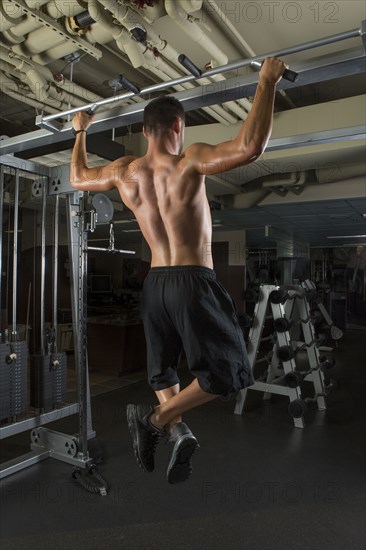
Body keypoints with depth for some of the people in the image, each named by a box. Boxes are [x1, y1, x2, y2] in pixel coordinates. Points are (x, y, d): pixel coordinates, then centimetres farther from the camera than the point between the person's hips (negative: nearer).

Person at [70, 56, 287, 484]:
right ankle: (155, 418, -4)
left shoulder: (124, 172, 5)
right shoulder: (188, 162, -11)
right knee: (227, 373, 4)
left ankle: (177, 432, 1)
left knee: (163, 371, 21)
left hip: (154, 284, 6)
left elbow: (77, 177, 23)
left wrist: (80, 132, 37)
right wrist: (267, 83, -10)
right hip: (193, 281, -6)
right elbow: (250, 147, -22)